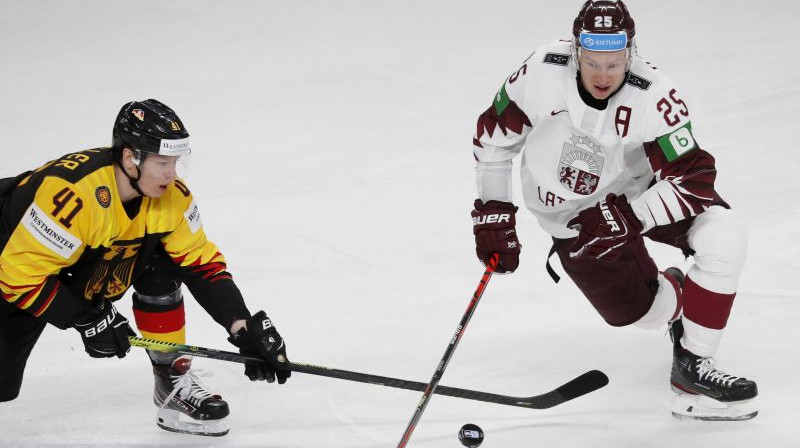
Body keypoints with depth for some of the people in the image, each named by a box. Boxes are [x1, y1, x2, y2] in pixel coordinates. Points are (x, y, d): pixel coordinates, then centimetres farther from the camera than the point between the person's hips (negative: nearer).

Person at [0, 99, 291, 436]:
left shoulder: (170, 196, -17)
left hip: (90, 273, 6)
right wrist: (87, 320, -28)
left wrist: (245, 327, -18)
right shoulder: (72, 193, -39)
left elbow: (201, 263, -9)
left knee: (160, 266, -15)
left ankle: (173, 381, -3)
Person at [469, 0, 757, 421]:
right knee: (638, 310, -6)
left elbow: (694, 179, -27)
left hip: (635, 193, 0)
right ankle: (676, 298, 33)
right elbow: (493, 136, -9)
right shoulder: (541, 72, -26)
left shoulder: (655, 97, -29)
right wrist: (493, 213, -8)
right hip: (571, 217, 0)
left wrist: (627, 217, -35)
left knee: (724, 239, -21)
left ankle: (692, 367, -7)